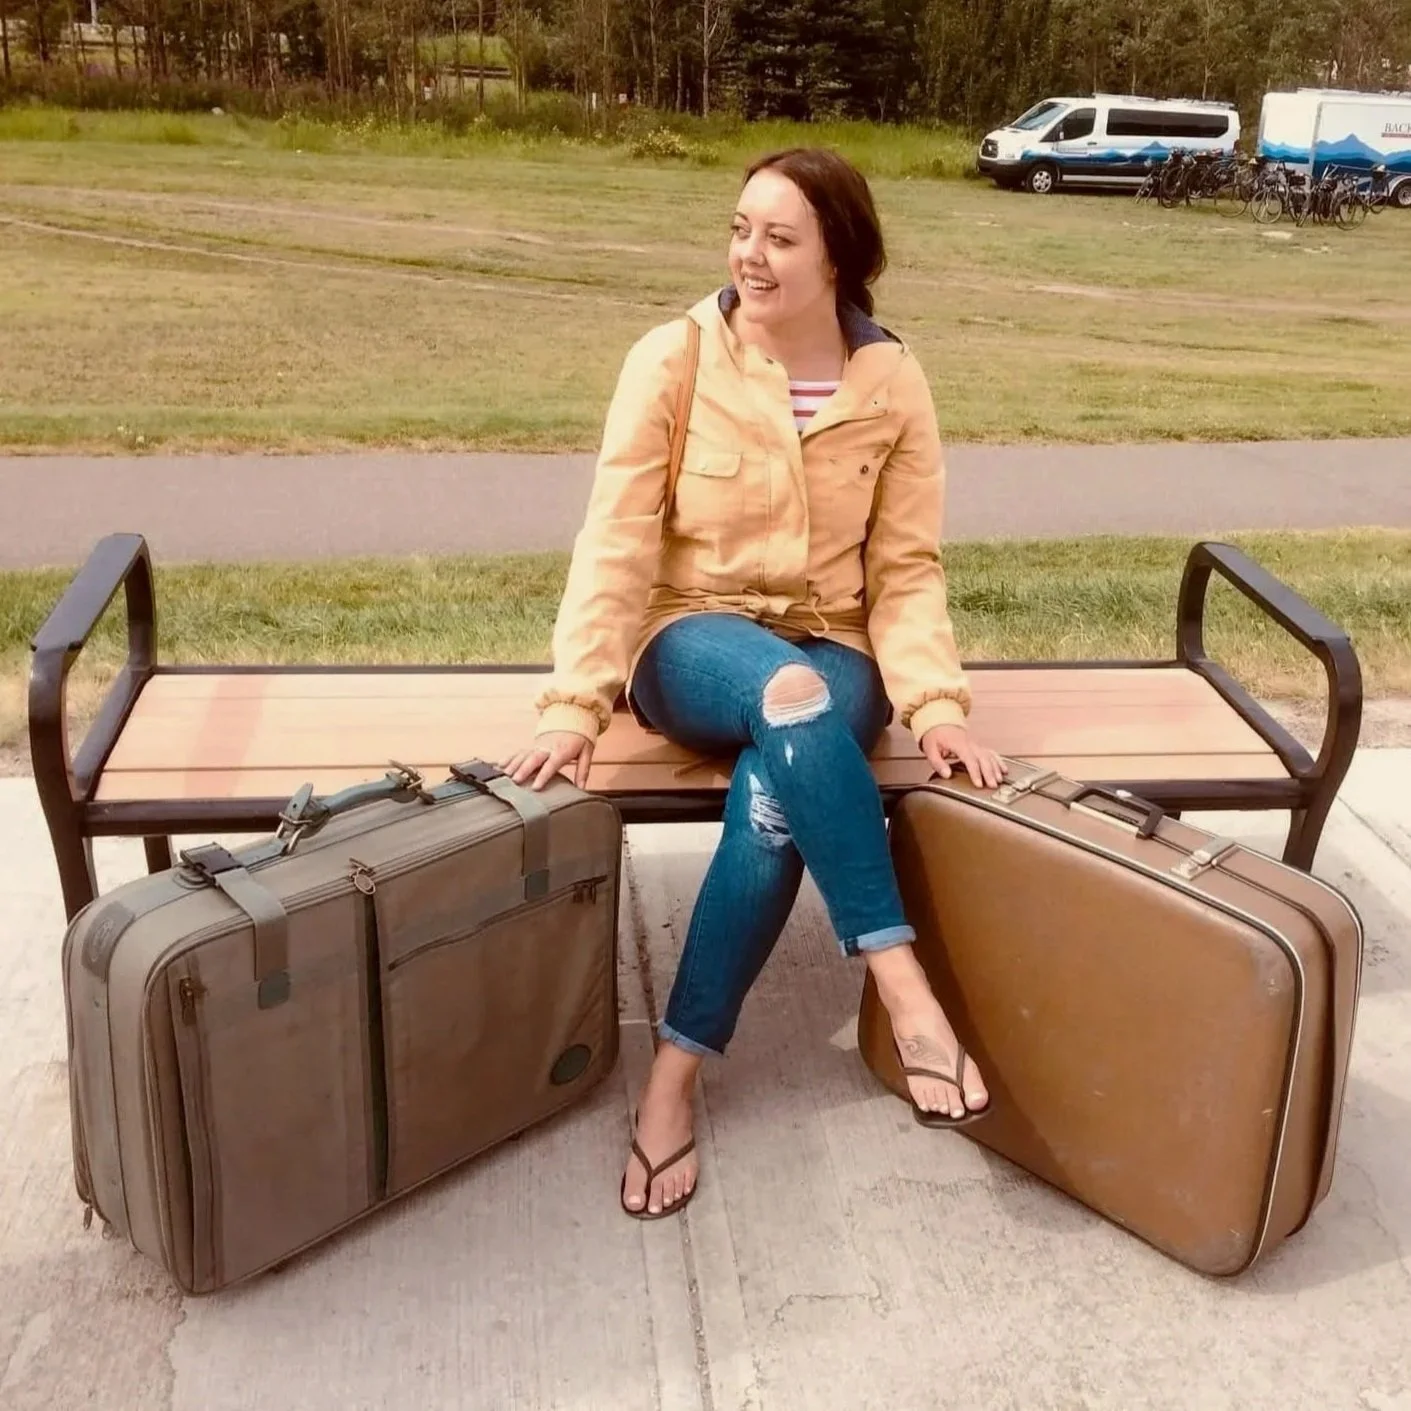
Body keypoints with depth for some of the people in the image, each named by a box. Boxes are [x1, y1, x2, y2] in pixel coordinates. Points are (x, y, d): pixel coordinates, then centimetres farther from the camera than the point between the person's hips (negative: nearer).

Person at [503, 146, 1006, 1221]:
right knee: (791, 700, -38)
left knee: (775, 795, -33)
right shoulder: (672, 360, -6)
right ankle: (907, 993, -32)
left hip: (833, 653, 1)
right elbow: (617, 545, -10)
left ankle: (674, 1077, -20)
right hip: (695, 640, -1)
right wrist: (576, 702, -21)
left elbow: (908, 569, -1)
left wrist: (934, 702, -17)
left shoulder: (893, 383, -1)